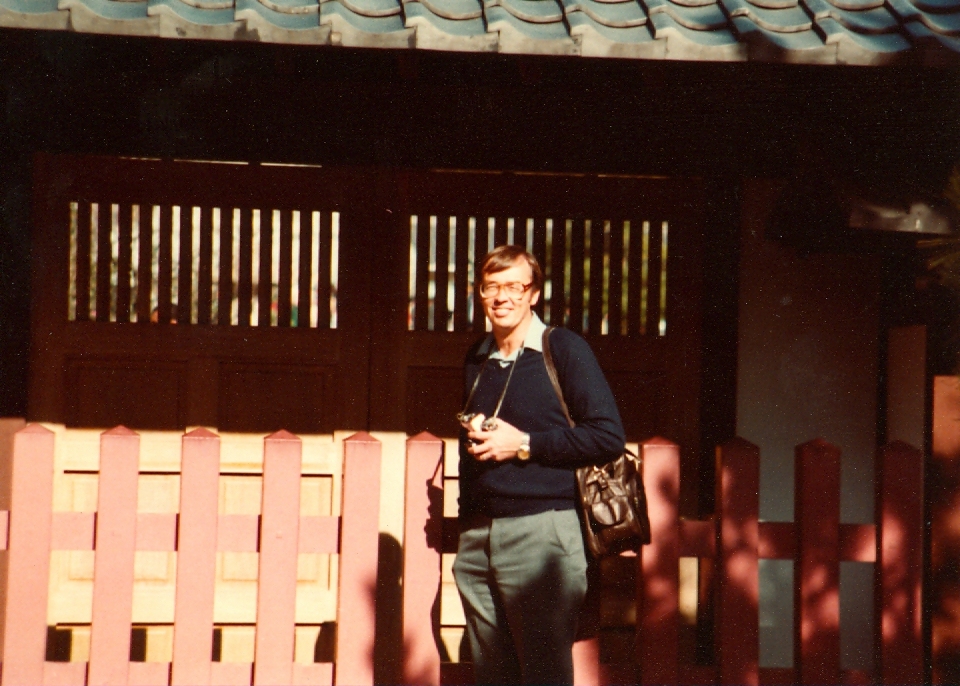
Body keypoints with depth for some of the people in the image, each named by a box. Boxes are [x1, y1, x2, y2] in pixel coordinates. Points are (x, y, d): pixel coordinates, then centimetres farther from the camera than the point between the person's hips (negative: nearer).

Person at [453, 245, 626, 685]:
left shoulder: (563, 350, -2)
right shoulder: (476, 360, 17)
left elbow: (609, 437, -8)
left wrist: (524, 444, -11)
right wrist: (473, 435, 7)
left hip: (540, 532, -6)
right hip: (477, 536, 6)